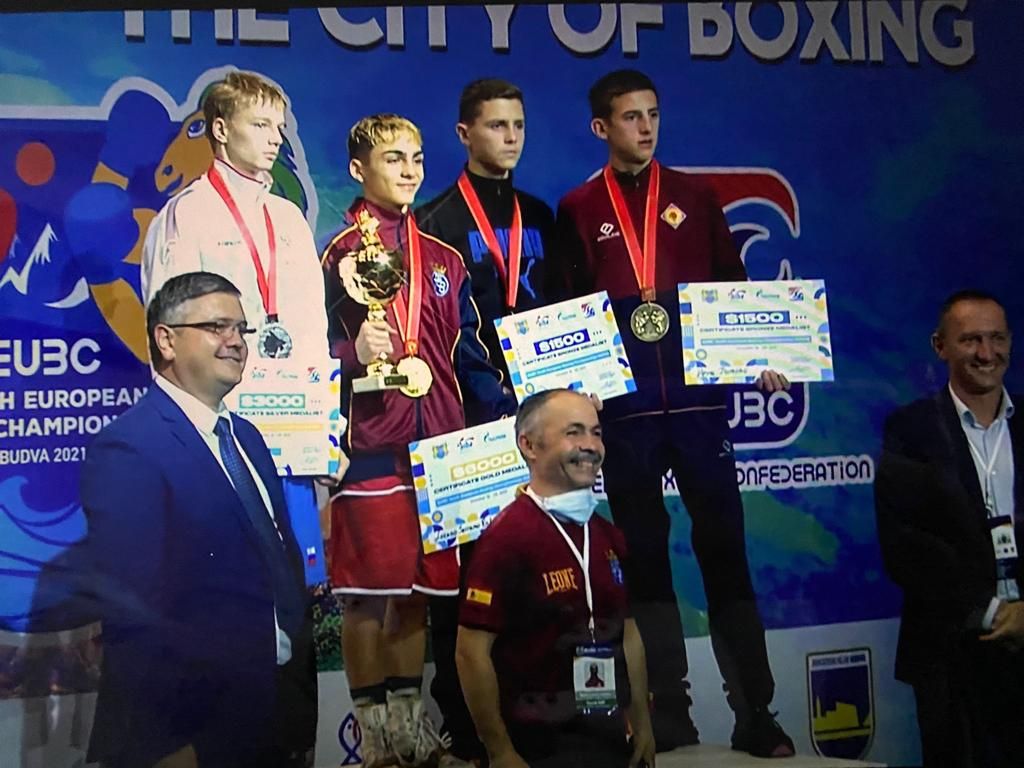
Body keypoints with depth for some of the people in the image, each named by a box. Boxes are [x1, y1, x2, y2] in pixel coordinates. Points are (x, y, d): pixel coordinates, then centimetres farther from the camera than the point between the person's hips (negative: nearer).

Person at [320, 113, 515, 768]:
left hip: (439, 444, 5)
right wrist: (356, 354, -24)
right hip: (371, 445, -5)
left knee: (422, 587, 11)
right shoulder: (342, 253, -1)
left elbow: (469, 353, 17)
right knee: (368, 594, -1)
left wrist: (508, 415, 8)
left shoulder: (444, 259, 15)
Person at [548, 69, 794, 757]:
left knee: (725, 549, 0)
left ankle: (755, 713, 7)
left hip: (699, 396, 0)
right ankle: (670, 718, 15)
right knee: (645, 555, 5)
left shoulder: (694, 197, 12)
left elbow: (733, 285, 10)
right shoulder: (579, 210, 9)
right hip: (623, 407, 0)